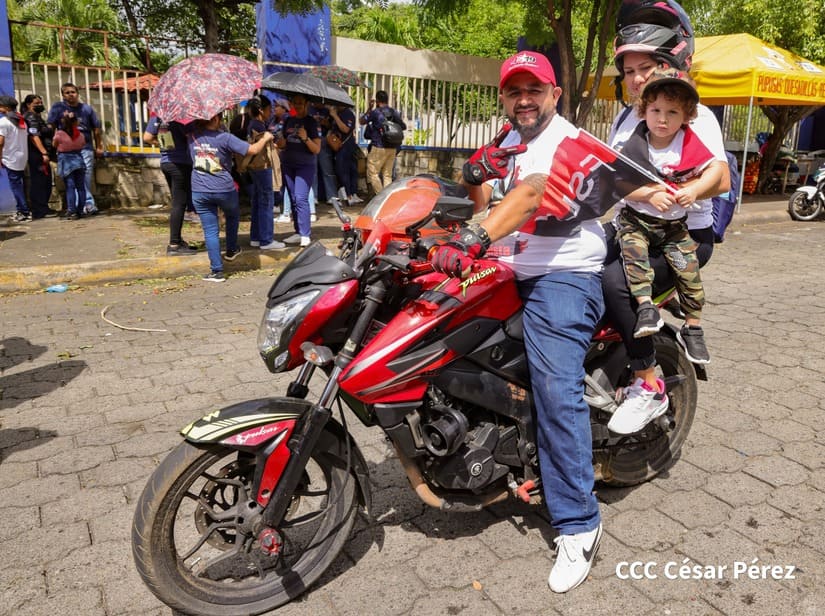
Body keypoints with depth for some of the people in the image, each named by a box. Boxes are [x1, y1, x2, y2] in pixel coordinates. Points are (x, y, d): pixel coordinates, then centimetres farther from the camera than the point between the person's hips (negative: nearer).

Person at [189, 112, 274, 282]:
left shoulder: (193, 136, 1)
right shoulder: (225, 138, -11)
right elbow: (253, 150, -13)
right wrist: (265, 138, 2)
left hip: (199, 192, 2)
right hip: (224, 190, -2)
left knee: (210, 231, 4)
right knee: (233, 215, 30)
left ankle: (217, 271, 3)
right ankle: (231, 250, 38)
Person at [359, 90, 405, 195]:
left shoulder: (375, 112, -8)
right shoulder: (395, 113, 7)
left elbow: (362, 121, 4)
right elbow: (403, 126, 18)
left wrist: (369, 109, 13)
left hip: (378, 148, -5)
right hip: (392, 148, 6)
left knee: (373, 173, 1)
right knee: (387, 175, 10)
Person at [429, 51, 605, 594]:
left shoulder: (567, 139, -8)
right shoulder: (509, 142, 21)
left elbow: (530, 194, -28)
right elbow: (480, 203, 17)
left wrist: (471, 241, -41)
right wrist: (475, 173, -6)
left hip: (563, 278, -9)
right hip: (511, 274, 9)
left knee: (557, 389, -19)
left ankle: (578, 523, -12)